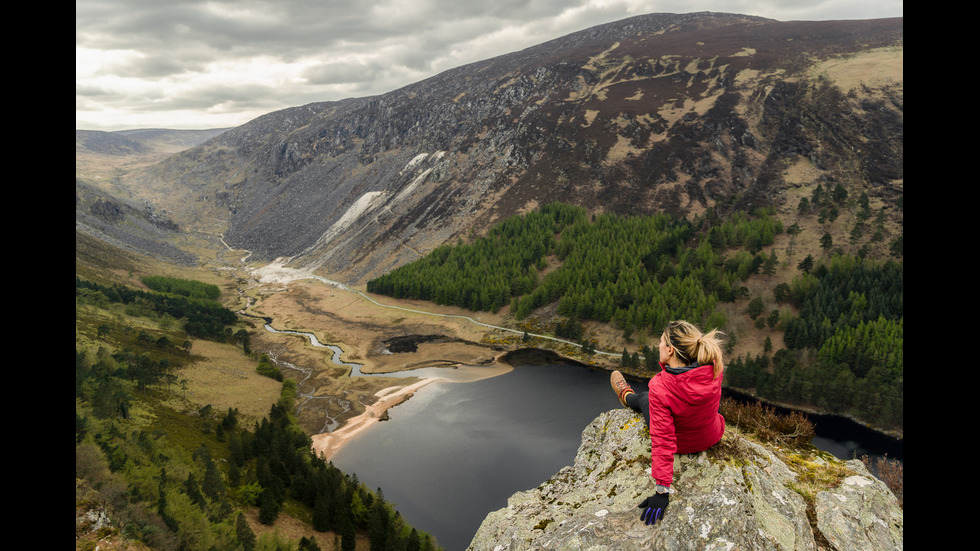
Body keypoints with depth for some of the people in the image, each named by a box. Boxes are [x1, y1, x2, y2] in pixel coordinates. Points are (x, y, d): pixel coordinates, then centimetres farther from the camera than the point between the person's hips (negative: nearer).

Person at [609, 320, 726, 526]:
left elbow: (663, 440, -33)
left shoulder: (661, 388, -37)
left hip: (683, 443, -4)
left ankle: (627, 397, 63)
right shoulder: (714, 369, -25)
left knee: (643, 399, 26)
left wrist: (661, 490, -28)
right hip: (713, 435, 4)